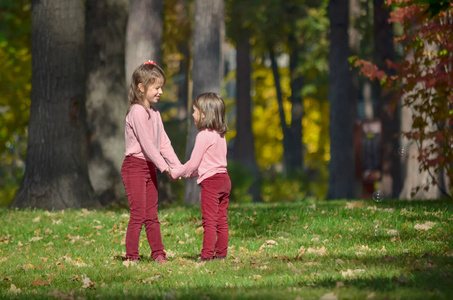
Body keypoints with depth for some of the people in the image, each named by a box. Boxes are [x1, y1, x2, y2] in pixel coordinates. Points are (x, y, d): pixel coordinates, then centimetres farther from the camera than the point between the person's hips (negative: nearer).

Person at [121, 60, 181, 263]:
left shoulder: (154, 113, 13)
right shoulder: (137, 111, -15)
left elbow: (163, 142, 12)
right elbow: (146, 143, -20)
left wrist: (177, 166, 2)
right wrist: (164, 167, -20)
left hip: (149, 168, 8)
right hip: (134, 166, -8)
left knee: (152, 215, 11)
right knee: (138, 214, -8)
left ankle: (158, 254, 15)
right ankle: (131, 257, -3)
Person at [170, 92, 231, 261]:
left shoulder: (203, 136, -13)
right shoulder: (220, 135, 13)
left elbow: (193, 163, -11)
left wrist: (176, 173, 2)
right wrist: (190, 173, 22)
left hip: (210, 181, -8)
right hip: (224, 179, 8)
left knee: (209, 220, -7)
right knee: (221, 220, 9)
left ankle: (207, 254, -7)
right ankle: (221, 253, 12)